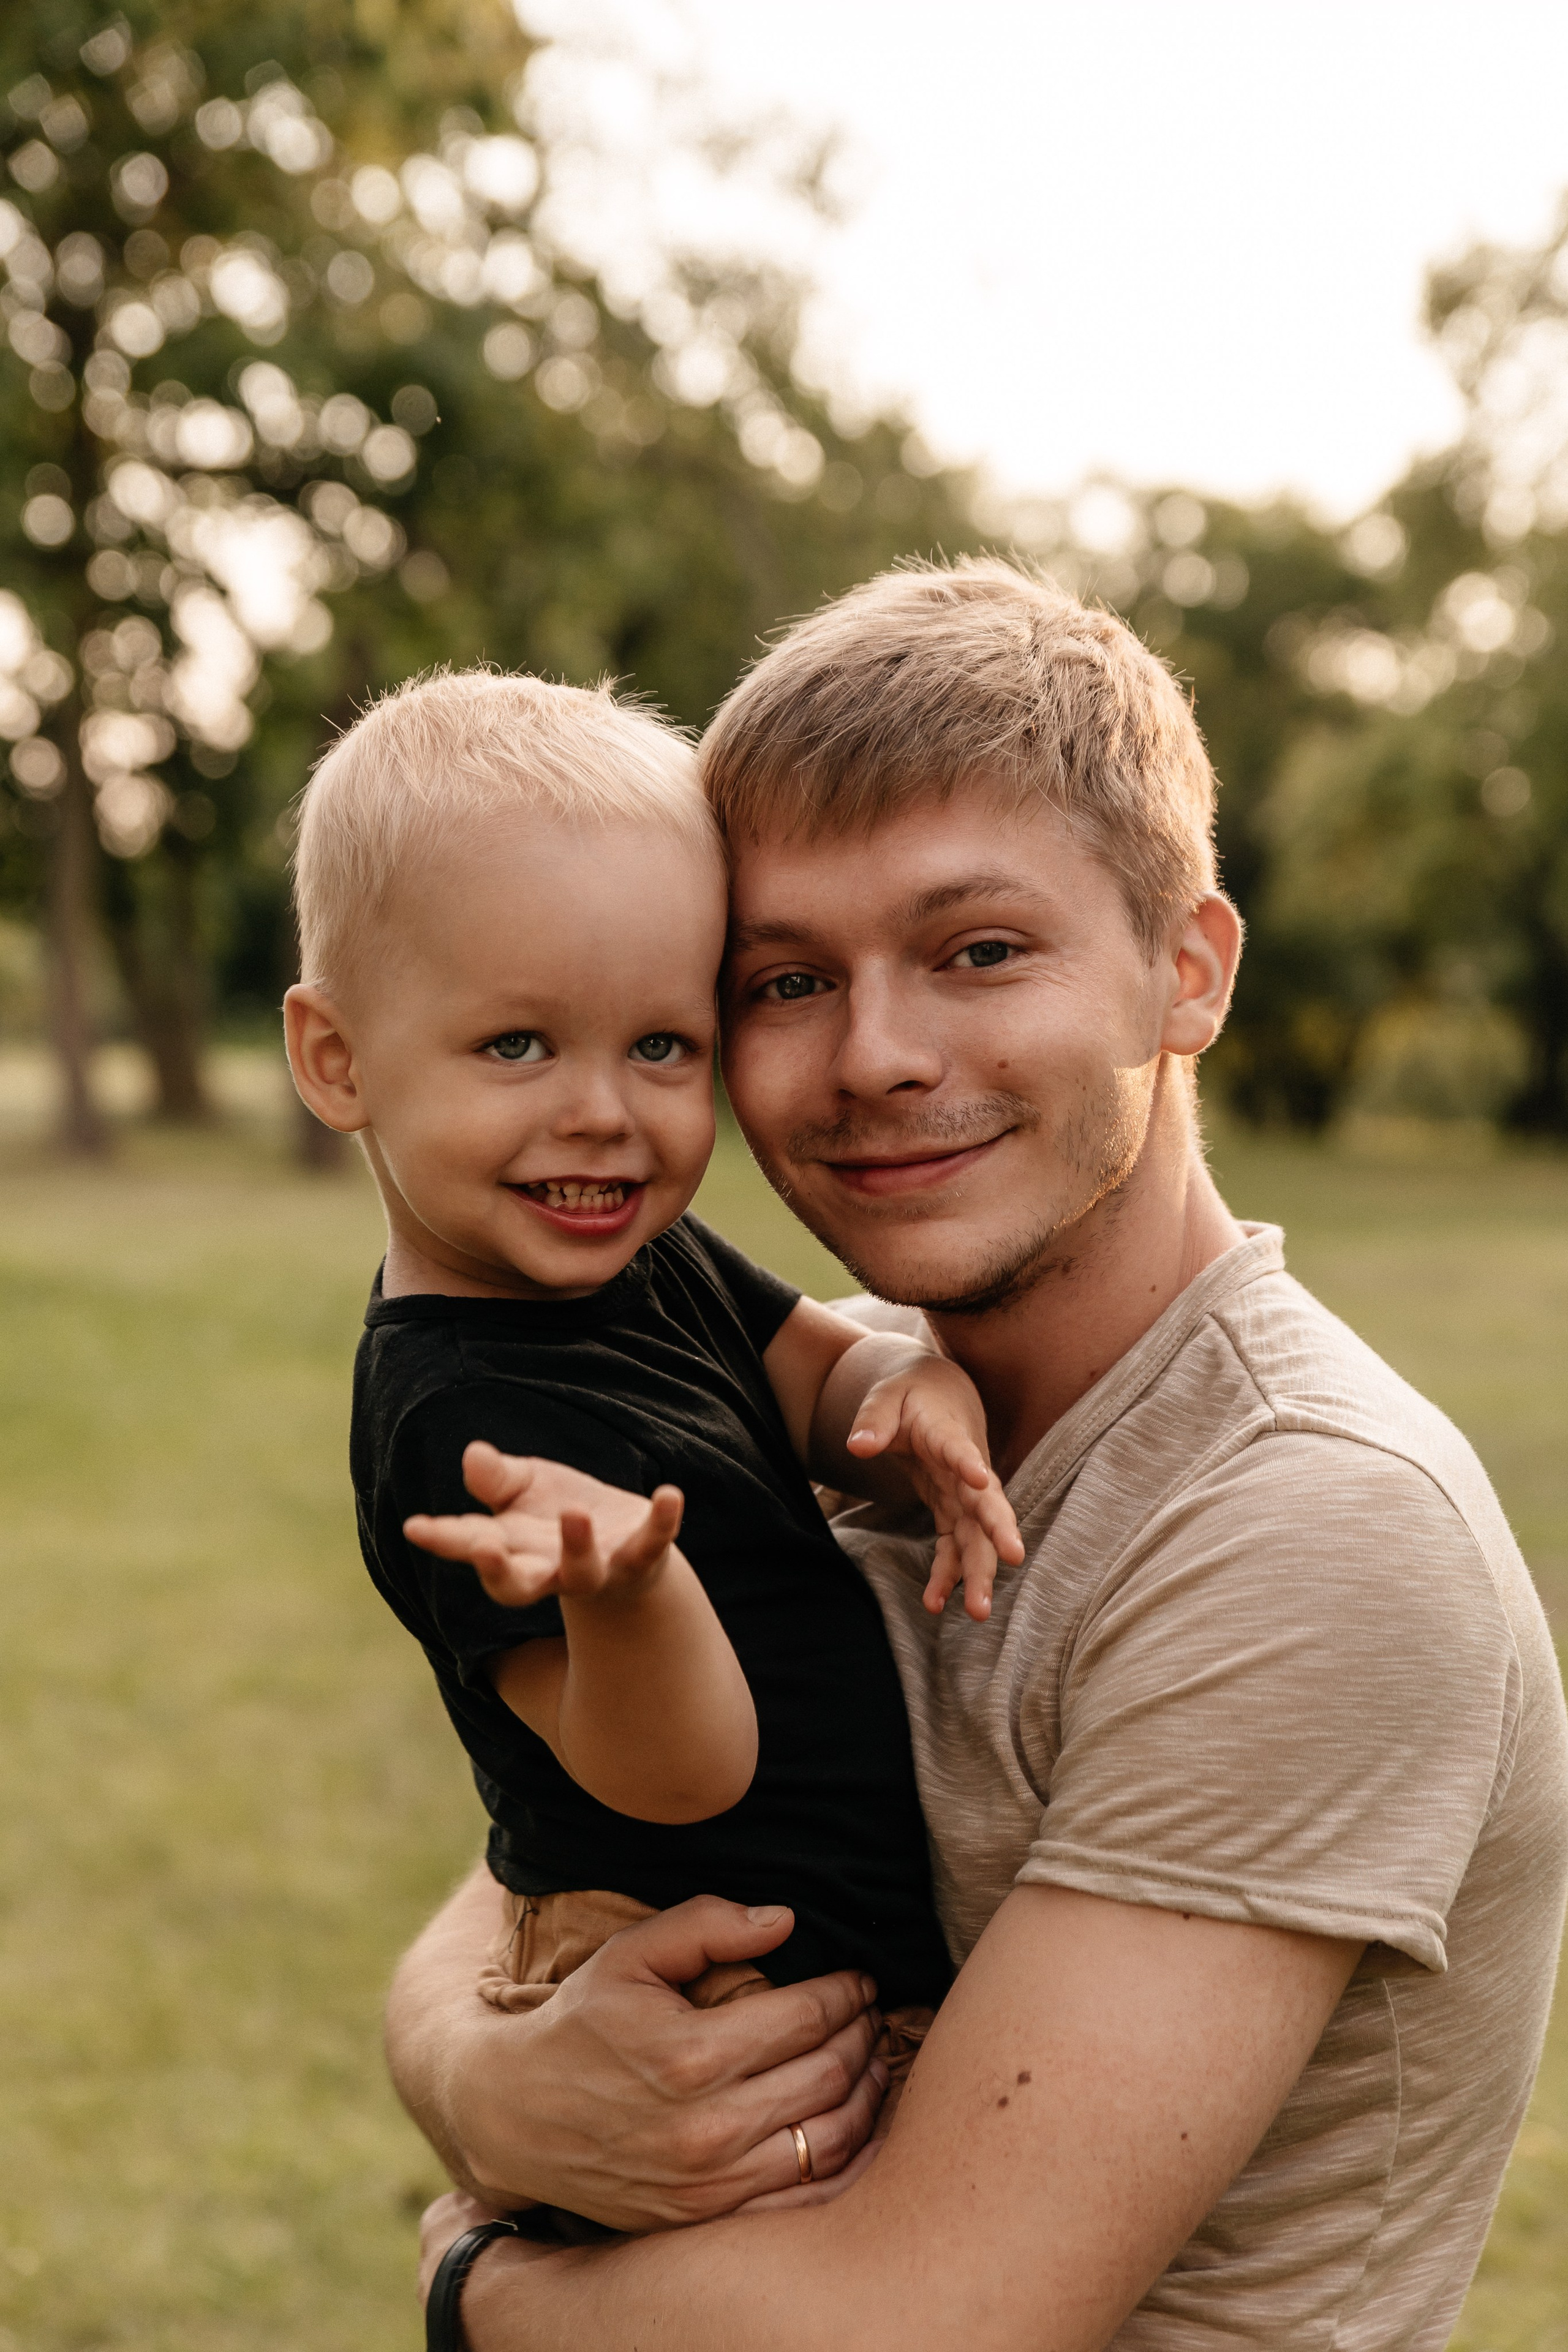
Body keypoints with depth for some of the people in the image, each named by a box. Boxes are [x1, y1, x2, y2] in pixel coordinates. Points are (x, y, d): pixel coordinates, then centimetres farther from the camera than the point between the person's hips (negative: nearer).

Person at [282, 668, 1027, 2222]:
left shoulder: (646, 1256, 3)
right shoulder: (459, 1420, -24)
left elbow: (824, 1370, 7)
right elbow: (678, 1777, -25)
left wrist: (917, 1396, -15)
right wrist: (625, 1591, -45)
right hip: (740, 2011, -8)